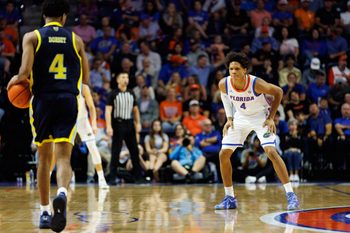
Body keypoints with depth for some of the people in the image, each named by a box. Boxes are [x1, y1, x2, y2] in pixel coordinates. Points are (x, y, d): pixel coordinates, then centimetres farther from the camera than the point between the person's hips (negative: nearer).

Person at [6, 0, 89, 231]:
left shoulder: (32, 37, 3)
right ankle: (62, 194, -36)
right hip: (68, 100, 0)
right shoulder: (76, 39, 9)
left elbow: (25, 71, -11)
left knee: (45, 158, 14)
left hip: (43, 99, 0)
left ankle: (45, 212, 19)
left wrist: (16, 80, 11)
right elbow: (85, 78, 11)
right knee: (64, 157, -6)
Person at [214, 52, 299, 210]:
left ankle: (290, 194, -15)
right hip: (240, 117, 4)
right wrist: (229, 118, -1)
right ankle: (229, 198, 11)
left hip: (261, 117, -4)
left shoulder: (256, 84, -31)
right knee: (223, 154, -1)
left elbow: (278, 92, -14)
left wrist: (271, 118, -15)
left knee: (271, 152, -21)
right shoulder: (224, 84, -20)